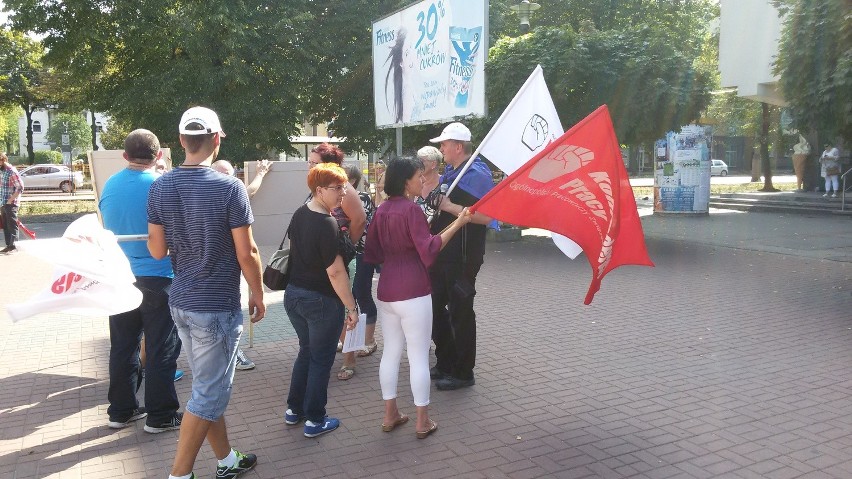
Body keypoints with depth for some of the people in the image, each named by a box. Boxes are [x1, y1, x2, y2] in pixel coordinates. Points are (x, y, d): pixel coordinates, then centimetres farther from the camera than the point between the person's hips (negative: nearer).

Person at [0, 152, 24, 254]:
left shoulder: (12, 171, -14)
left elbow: (20, 188, -18)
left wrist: (10, 200, -18)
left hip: (11, 203, -9)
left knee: (12, 225, -6)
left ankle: (13, 245, -4)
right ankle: (9, 245, 17)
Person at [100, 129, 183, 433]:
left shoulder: (109, 186, 3)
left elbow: (107, 226, 15)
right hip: (157, 278, -5)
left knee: (123, 347, 15)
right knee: (161, 350, 4)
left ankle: (121, 411, 25)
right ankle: (160, 416, 12)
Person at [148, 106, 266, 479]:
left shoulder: (160, 187, 0)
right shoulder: (229, 188, -16)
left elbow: (157, 250, 4)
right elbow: (246, 254, -14)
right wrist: (258, 294, 0)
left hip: (181, 302, 7)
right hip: (217, 306, -6)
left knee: (208, 387, 18)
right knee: (208, 395, 5)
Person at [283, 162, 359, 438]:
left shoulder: (299, 214, 2)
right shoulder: (327, 224, -23)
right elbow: (335, 272, -24)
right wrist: (351, 307, -18)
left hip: (293, 294, 8)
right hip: (321, 301, -8)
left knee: (306, 351, 23)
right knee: (321, 359, 8)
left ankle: (294, 410, 32)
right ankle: (315, 420, 18)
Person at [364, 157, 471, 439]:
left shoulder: (382, 210, 9)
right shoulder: (411, 209, -12)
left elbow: (372, 254, 13)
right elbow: (428, 250, -19)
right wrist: (457, 224, -18)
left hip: (386, 290, 7)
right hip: (413, 291, -7)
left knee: (391, 352, 15)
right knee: (419, 356, 2)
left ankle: (390, 415, 23)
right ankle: (422, 421, 11)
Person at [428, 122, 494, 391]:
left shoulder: (477, 174, -15)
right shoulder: (448, 173, 13)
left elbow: (485, 217, -25)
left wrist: (450, 207, -24)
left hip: (463, 257, -10)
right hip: (441, 253, 10)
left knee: (460, 313, 0)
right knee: (435, 306, 17)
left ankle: (463, 373, 14)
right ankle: (445, 363, 32)